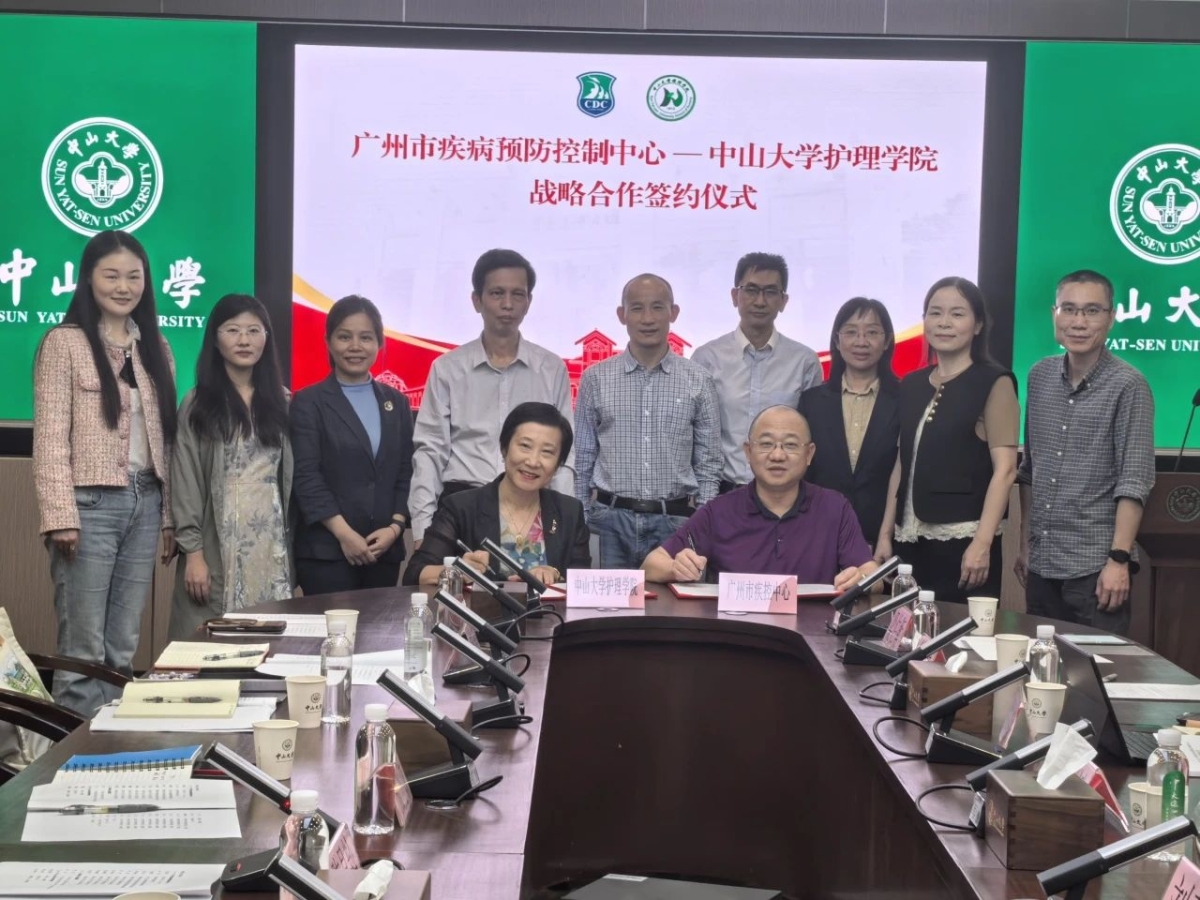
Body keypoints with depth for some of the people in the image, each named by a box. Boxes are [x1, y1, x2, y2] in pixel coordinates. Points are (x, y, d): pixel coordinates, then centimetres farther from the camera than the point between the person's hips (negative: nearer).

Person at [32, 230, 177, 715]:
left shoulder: (155, 348, 14)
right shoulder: (64, 343, -3)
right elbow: (51, 436, -8)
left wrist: (169, 514, 11)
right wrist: (60, 515, -16)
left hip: (145, 503, 6)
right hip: (91, 503, -5)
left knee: (123, 648, 10)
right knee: (83, 649, -4)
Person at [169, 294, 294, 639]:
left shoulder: (281, 402, 12)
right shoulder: (198, 404, 2)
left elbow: (289, 477, 11)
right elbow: (185, 485, -3)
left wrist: (293, 549, 8)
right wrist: (193, 553, -10)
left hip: (271, 549, 3)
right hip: (218, 549, -3)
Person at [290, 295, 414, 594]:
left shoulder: (396, 402, 13)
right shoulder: (309, 402, 0)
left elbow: (407, 472, 10)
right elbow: (305, 476, -8)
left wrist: (395, 527, -4)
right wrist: (344, 534, -14)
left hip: (384, 548, 4)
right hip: (326, 550, -4)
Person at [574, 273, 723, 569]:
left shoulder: (699, 382, 4)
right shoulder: (595, 379, 5)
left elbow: (708, 465, 7)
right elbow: (582, 461, 9)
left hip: (674, 522, 0)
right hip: (611, 521, 0)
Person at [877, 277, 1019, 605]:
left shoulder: (993, 383, -2)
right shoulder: (911, 385, 14)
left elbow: (1005, 469, -9)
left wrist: (982, 543, -18)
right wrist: (885, 533, 10)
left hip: (964, 540, -5)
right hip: (912, 541, 5)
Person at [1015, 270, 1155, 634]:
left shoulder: (1127, 385, -8)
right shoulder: (1040, 376, 8)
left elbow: (1134, 480, -13)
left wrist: (1119, 559, -18)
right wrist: (1025, 544, 13)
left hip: (1095, 565, -5)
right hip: (1041, 563, 5)